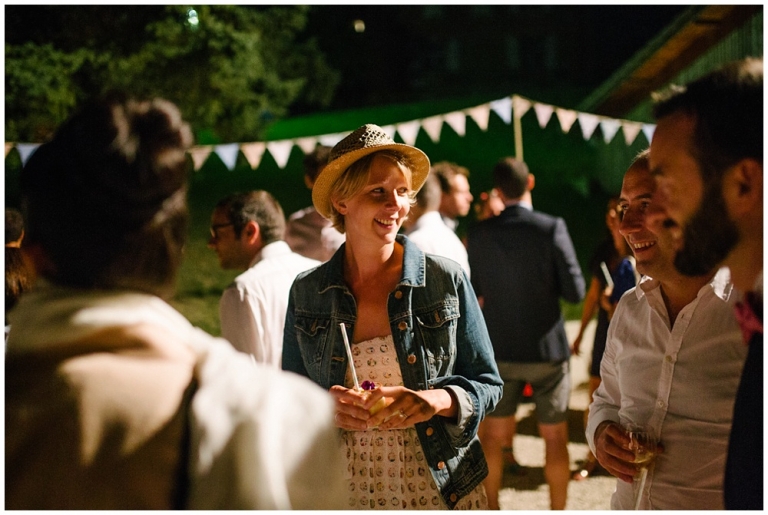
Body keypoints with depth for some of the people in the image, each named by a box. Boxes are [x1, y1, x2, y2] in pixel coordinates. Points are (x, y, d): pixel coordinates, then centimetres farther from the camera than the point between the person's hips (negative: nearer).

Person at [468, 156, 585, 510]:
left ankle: (491, 508, 26)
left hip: (499, 350, 2)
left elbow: (475, 289, 3)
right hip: (546, 348, -2)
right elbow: (575, 291, -13)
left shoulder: (479, 233, -7)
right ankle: (558, 509, 19)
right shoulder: (551, 228, -15)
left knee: (492, 436, 17)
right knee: (555, 438, 12)